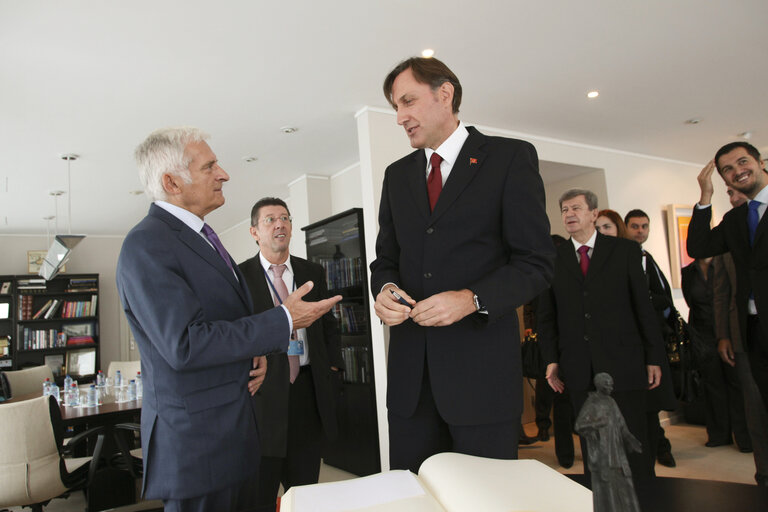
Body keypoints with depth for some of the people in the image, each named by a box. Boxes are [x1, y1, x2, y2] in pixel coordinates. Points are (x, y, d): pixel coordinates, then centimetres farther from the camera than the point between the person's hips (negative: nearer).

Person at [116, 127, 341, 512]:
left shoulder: (199, 236, 13)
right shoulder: (145, 246, -18)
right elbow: (185, 345, -25)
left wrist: (255, 356, 8)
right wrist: (284, 321, -22)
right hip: (195, 441, -9)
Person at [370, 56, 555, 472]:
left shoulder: (511, 158, 0)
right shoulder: (397, 175, 15)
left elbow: (535, 262, -5)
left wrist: (471, 299, -20)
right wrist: (385, 289, -5)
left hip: (481, 370, -4)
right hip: (410, 372, 5)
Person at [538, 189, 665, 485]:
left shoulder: (625, 250, 5)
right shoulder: (553, 258, 8)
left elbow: (643, 304, 3)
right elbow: (546, 314, 8)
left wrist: (654, 357, 1)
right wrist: (551, 359, 0)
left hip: (623, 363, -1)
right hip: (579, 370, 2)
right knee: (591, 449, 10)